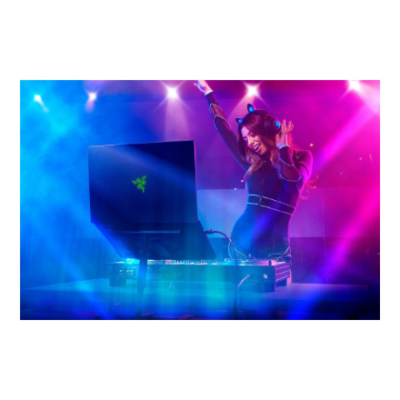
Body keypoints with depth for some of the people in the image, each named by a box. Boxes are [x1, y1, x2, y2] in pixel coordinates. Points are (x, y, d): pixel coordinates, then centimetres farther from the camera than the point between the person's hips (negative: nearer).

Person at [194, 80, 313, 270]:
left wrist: (283, 146, -17)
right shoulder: (252, 162, 8)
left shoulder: (300, 157, 0)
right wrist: (209, 93, 26)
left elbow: (294, 185, -22)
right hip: (242, 244, 4)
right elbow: (224, 130, 17)